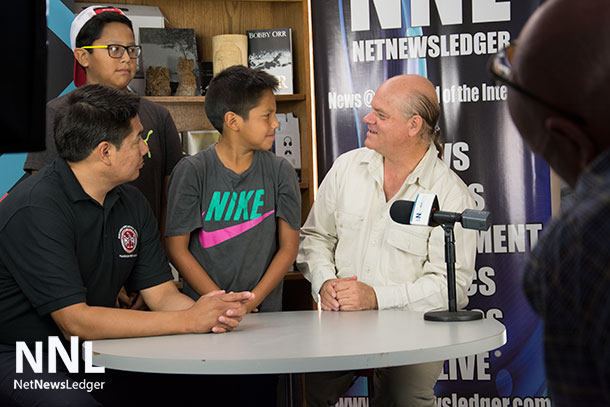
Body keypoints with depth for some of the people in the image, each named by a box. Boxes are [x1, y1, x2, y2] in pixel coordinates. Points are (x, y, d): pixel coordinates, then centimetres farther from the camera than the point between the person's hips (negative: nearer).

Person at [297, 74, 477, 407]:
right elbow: (316, 236, 15)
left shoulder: (452, 194, -6)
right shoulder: (347, 167, 8)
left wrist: (377, 297, -19)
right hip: (342, 318, 3)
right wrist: (325, 282, -5)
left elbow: (450, 282, -10)